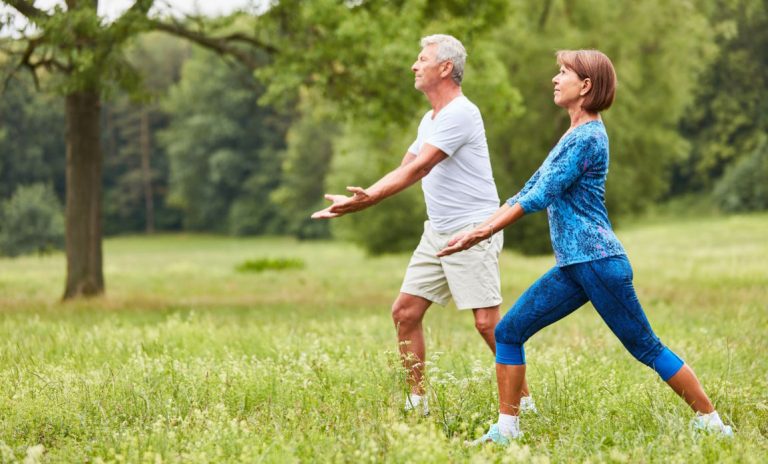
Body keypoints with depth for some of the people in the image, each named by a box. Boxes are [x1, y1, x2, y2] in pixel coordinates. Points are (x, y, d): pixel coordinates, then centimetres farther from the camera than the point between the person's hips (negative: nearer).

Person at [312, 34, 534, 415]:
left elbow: (418, 170, -21)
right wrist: (360, 197, 8)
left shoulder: (460, 114, -15)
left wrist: (366, 200, -23)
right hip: (437, 233, 9)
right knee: (404, 312, 5)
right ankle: (417, 401, 12)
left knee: (486, 322, -12)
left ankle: (523, 401, -1)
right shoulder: (430, 119, 15)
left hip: (472, 230, -9)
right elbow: (404, 170, 20)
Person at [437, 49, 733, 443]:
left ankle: (711, 422, 8)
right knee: (508, 332, 3)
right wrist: (478, 230, 13)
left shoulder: (587, 137, -14)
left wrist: (483, 232, -10)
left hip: (598, 261, -9)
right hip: (573, 267, 9)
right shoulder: (573, 136, 17)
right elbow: (529, 190, 18)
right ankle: (507, 429, 5)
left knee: (646, 348, -2)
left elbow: (541, 197, -16)